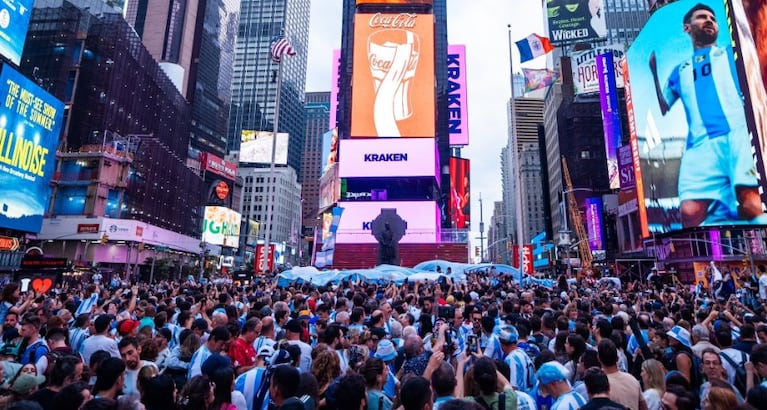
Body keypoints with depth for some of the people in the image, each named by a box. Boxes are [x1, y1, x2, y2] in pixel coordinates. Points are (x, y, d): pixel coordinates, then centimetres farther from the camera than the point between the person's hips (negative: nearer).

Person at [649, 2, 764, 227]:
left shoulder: (730, 53, 29)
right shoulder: (680, 71, 30)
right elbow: (662, 109, 24)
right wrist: (654, 72, 19)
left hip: (738, 133, 0)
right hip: (701, 144, 0)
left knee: (752, 207, -22)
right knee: (689, 213, -20)